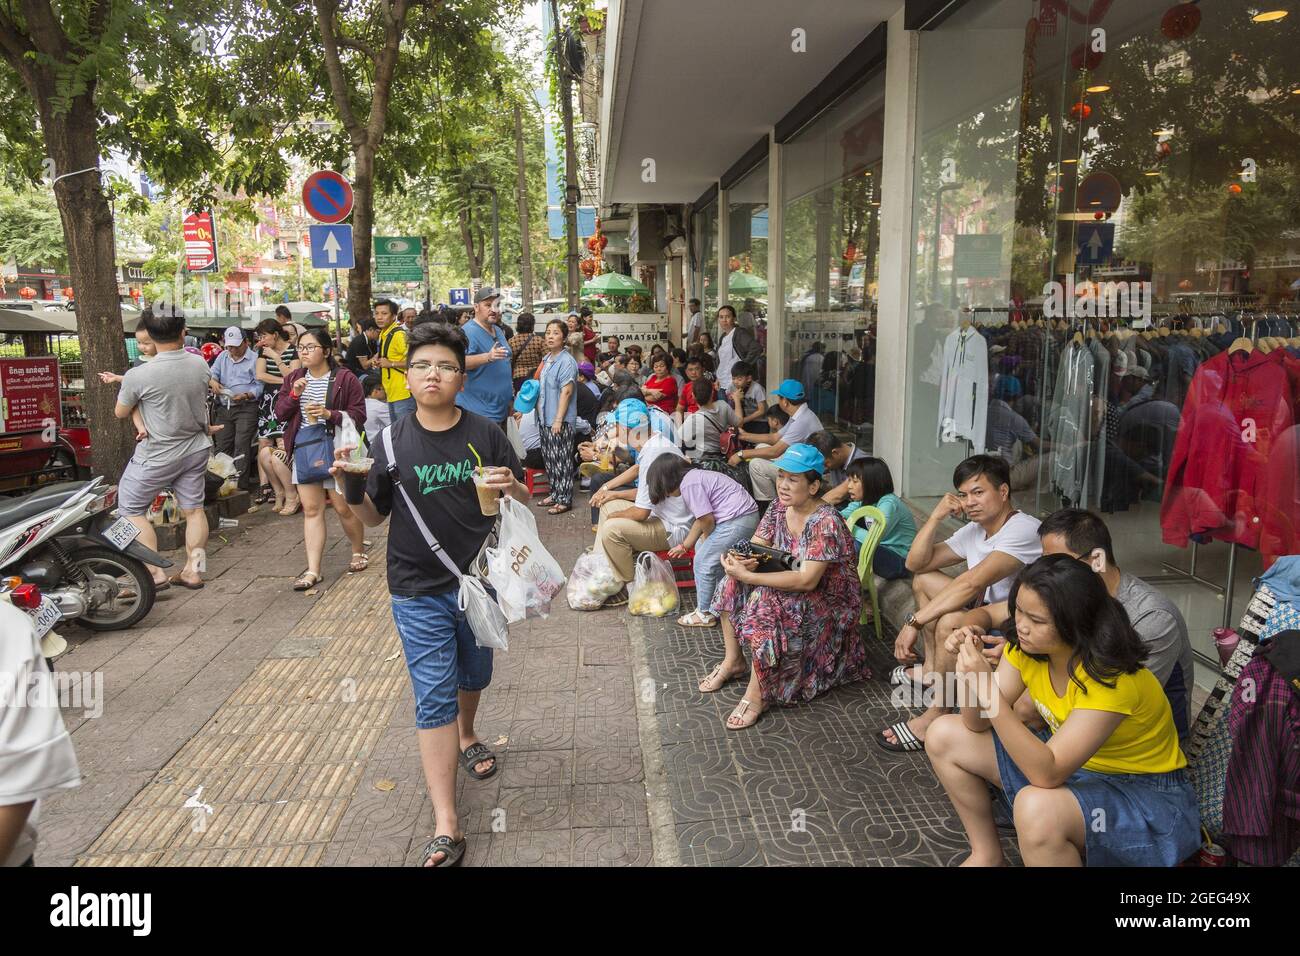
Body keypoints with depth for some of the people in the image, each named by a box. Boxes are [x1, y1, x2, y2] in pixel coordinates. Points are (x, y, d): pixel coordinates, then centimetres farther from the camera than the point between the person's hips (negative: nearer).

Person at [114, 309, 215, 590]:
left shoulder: (138, 376, -22)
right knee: (194, 509, 13)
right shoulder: (200, 364, -9)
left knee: (131, 509, 11)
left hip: (157, 456, -4)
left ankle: (155, 574, 7)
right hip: (196, 449, 5)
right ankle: (193, 571, 19)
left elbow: (120, 413, -3)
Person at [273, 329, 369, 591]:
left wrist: (329, 414, -20)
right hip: (303, 449, 4)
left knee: (343, 506, 2)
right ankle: (313, 570, 7)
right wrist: (293, 395, -9)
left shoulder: (345, 379, -5)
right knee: (311, 509, 4)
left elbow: (358, 415, -7)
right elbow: (279, 413, 8)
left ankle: (359, 551, 28)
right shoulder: (293, 378, 11)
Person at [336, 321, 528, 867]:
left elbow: (524, 502, 1)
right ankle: (445, 827, 2)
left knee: (474, 674, 23)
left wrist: (511, 488, -21)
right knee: (434, 698, -2)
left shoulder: (486, 434, -5)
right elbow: (373, 517, 3)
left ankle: (466, 736, 57)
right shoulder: (391, 443, -4)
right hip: (419, 591, -1)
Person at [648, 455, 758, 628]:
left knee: (703, 562, 0)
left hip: (737, 521, -10)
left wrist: (706, 541, 6)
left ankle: (704, 614, 13)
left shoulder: (689, 484, -14)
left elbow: (707, 520, -14)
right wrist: (684, 546, 31)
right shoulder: (694, 476, 17)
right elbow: (700, 519, 23)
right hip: (747, 516, 10)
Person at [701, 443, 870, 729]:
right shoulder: (780, 506, -3)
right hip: (790, 589, 8)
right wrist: (743, 561, -27)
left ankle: (757, 694, -22)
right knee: (733, 581, -10)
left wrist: (749, 577, -35)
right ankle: (733, 660, 3)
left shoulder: (826, 522, -27)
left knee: (763, 600, -32)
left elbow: (806, 580, -33)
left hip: (829, 605, -8)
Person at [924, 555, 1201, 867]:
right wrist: (971, 664, -26)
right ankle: (986, 855, 16)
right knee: (944, 736, 0)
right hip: (1071, 767, 7)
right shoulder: (1026, 646, -12)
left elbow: (1047, 774, -38)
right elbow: (977, 725, -8)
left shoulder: (1110, 677, -32)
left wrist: (989, 690, -44)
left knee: (1036, 809, -39)